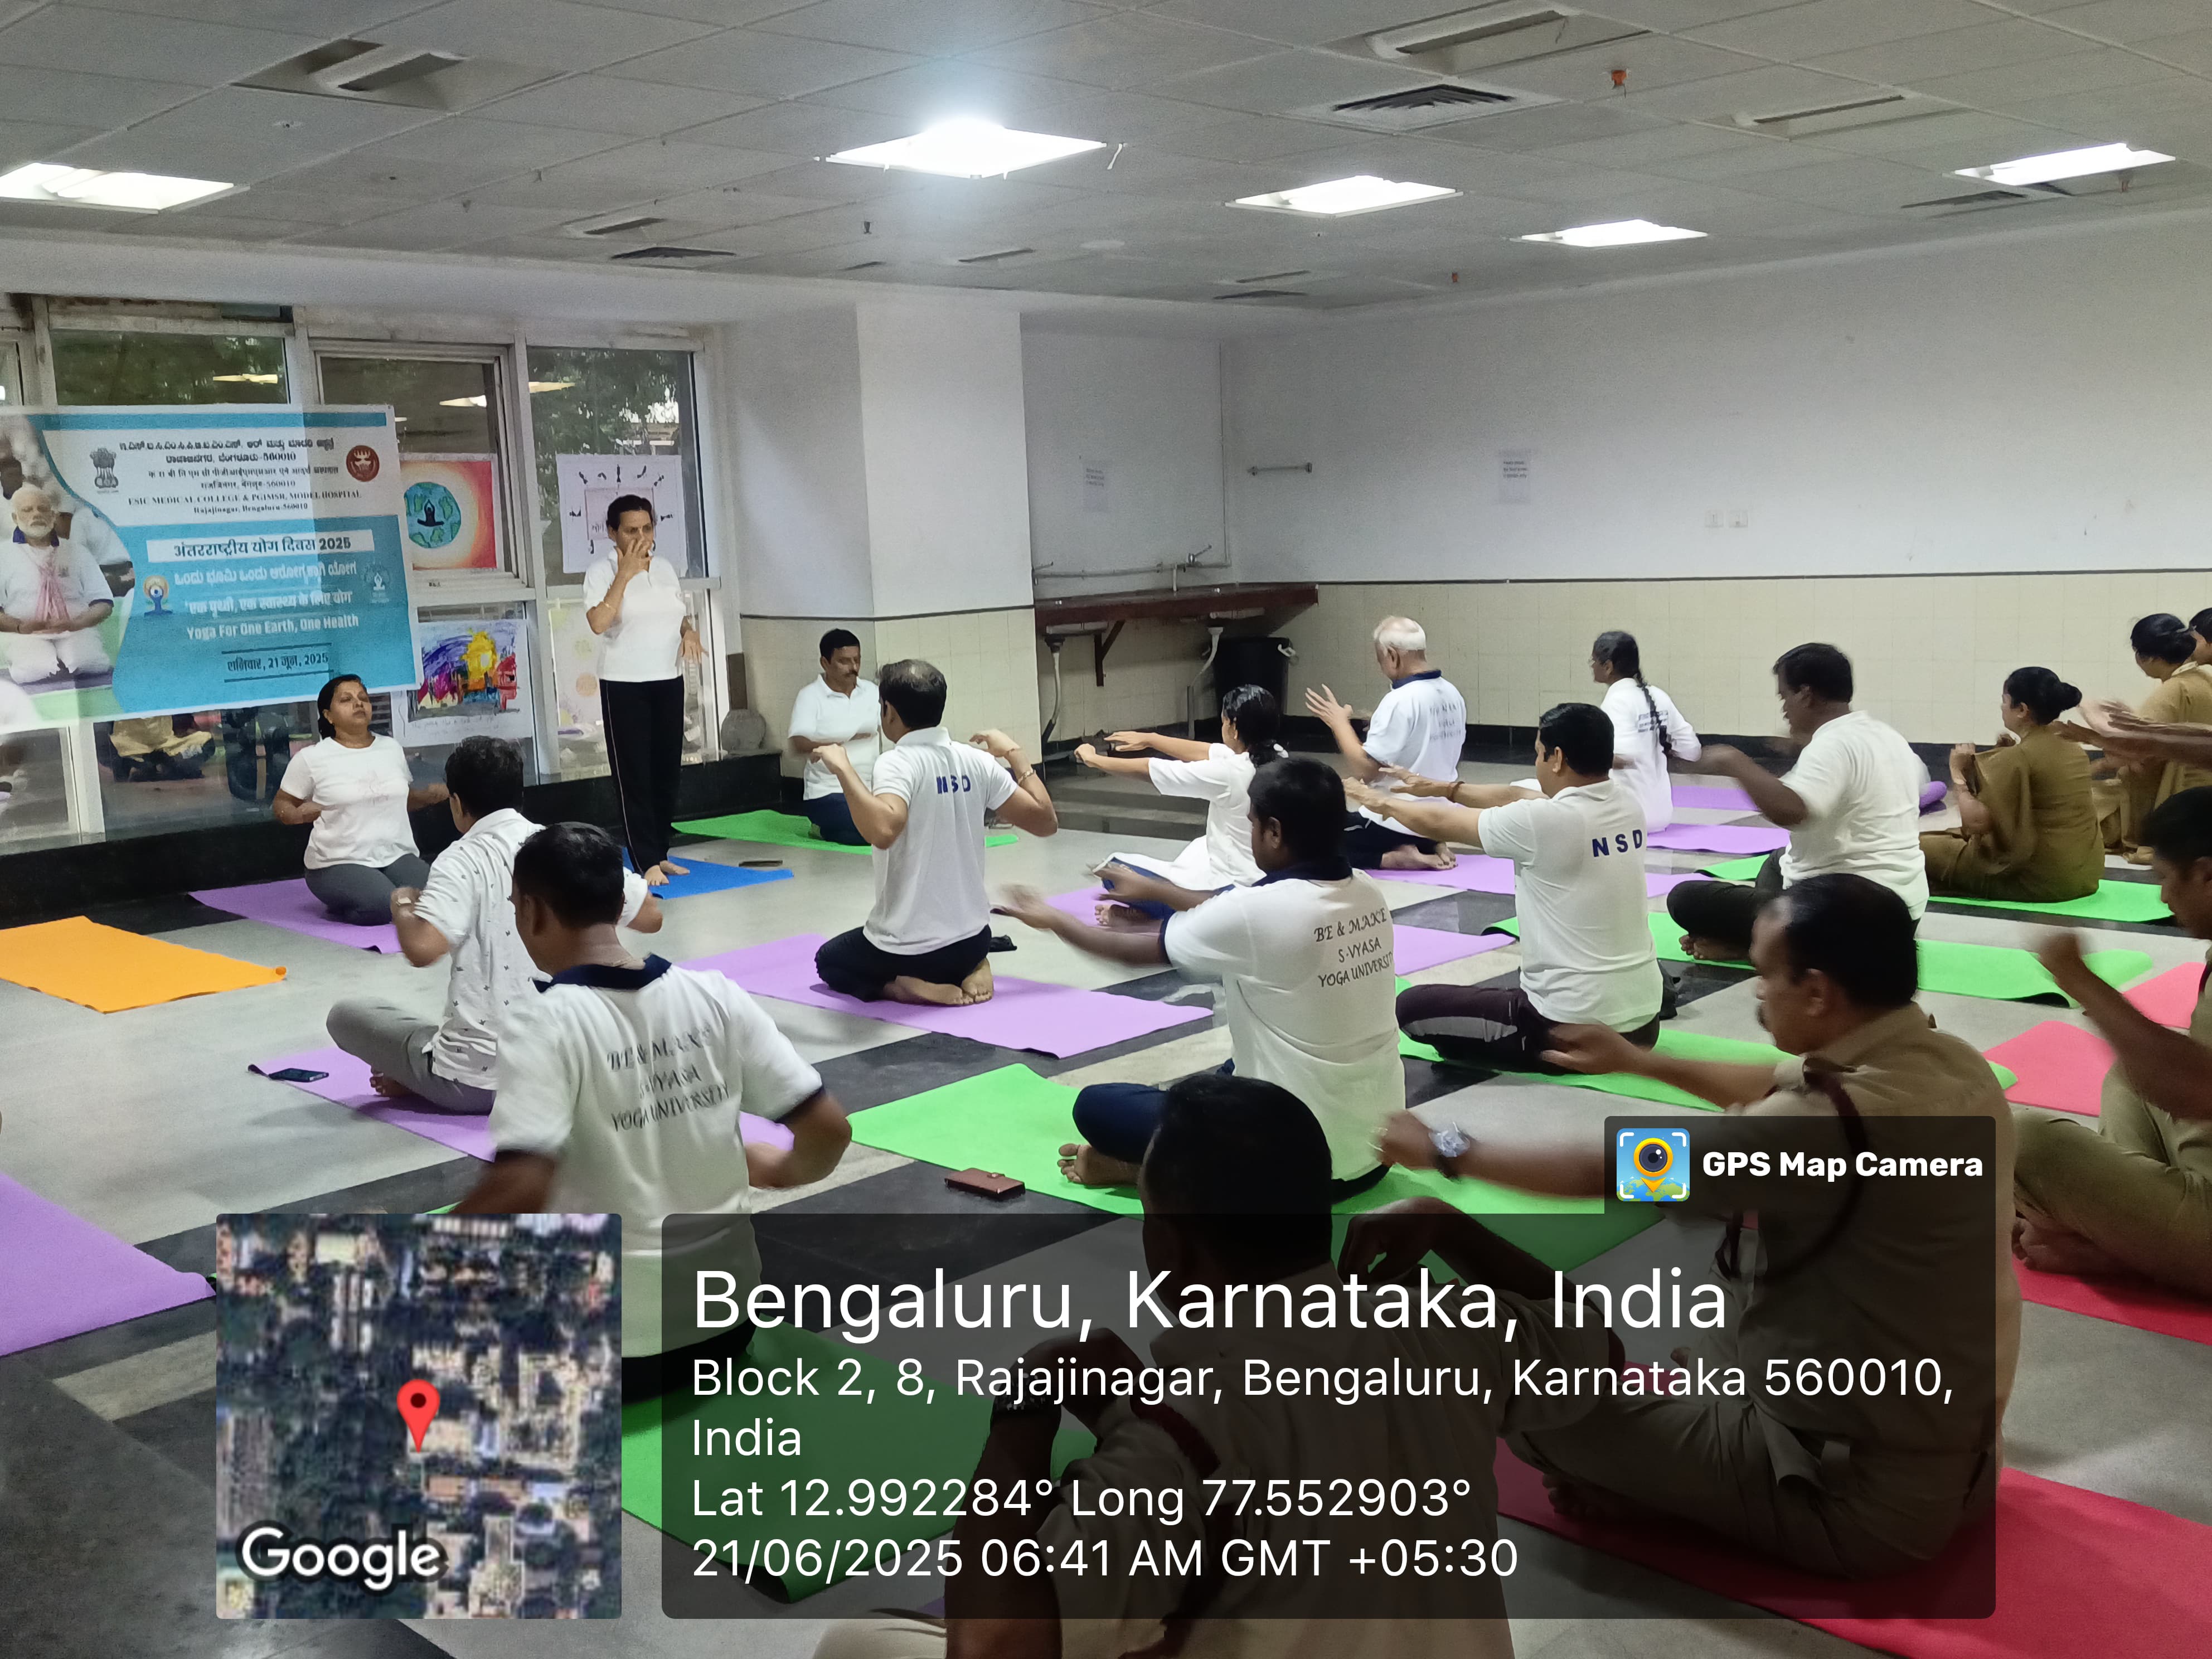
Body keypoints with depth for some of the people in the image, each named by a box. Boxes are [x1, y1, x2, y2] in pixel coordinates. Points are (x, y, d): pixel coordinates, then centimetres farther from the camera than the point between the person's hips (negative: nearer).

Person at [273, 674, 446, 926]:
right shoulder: (311, 758, -2)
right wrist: (299, 815, -16)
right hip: (340, 863, -4)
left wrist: (429, 795, 3)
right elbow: (281, 806, 7)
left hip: (398, 856, 4)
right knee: (385, 907, -34)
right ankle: (342, 902, 2)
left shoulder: (392, 748, 11)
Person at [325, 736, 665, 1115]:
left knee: (346, 1015, 15)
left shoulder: (462, 861, -14)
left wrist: (402, 906, -8)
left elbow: (422, 948, -30)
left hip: (476, 1083, -4)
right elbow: (651, 917, 5)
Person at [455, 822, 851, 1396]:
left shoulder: (545, 1022, -19)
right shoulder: (715, 995, -5)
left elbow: (520, 1191, -30)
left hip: (607, 1347, -6)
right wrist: (780, 1171, 17)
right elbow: (829, 1129, -5)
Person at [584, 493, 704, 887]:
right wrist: (625, 574, -22)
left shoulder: (666, 570, 10)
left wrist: (690, 633, 0)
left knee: (667, 771, 9)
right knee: (634, 776, -4)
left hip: (668, 682, 6)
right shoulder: (602, 573, -8)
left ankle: (659, 853, 19)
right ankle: (646, 863, -3)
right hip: (624, 687, -6)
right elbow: (598, 623, -23)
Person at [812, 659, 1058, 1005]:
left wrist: (843, 768, -27)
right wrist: (1013, 753, 11)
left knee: (829, 960, 27)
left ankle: (906, 985, -2)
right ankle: (971, 968, 6)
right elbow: (1045, 821, 1)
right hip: (973, 939, 4)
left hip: (906, 949, -4)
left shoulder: (898, 763, -19)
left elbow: (883, 830, -39)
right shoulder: (977, 761, -4)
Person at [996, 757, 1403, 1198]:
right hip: (1377, 1147, 7)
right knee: (1233, 1074, 35)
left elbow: (1131, 952, -2)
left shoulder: (1257, 911, -20)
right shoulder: (1368, 893, -1)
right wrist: (1153, 889, 29)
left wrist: (1053, 919, 16)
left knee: (1097, 1106, 4)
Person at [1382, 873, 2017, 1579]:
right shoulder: (1953, 1065, -4)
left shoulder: (1837, 1124, -29)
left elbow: (1600, 1169, -19)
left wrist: (1445, 1149, -6)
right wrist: (1641, 1061, 23)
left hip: (1866, 1492, -9)